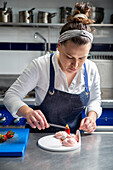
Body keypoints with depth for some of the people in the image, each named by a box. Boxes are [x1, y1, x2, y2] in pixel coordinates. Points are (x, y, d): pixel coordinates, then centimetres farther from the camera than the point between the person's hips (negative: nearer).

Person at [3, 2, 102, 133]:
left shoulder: (91, 69, -7)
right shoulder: (40, 66, -19)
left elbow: (95, 99, 10)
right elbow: (11, 95, -15)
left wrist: (92, 116, -12)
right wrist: (27, 111, -36)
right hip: (41, 135, -3)